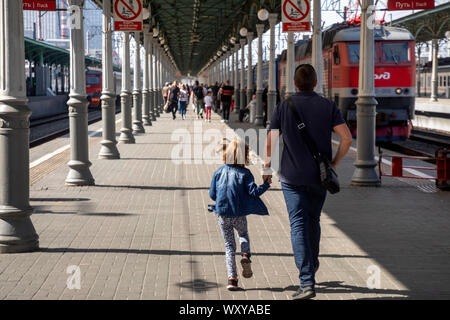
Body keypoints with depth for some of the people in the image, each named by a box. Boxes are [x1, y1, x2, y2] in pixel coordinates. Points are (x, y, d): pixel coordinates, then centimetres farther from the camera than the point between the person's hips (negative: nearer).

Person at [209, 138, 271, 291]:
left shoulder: (218, 172, 1)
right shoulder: (245, 173, -7)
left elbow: (212, 194, 3)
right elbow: (253, 191, -11)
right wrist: (266, 184, 3)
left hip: (222, 215, 1)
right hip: (239, 215, -1)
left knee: (229, 245, 10)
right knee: (243, 234, 29)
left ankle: (232, 278, 2)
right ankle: (246, 255, -1)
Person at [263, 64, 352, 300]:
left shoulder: (283, 107, -3)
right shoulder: (328, 107, 0)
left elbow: (270, 142, -5)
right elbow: (347, 138, -7)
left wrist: (267, 168, 10)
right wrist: (334, 164, 5)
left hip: (292, 176, -2)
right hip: (319, 176, 2)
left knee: (299, 225, -5)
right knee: (313, 220, 22)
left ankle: (307, 282, -14)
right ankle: (312, 265, 41)